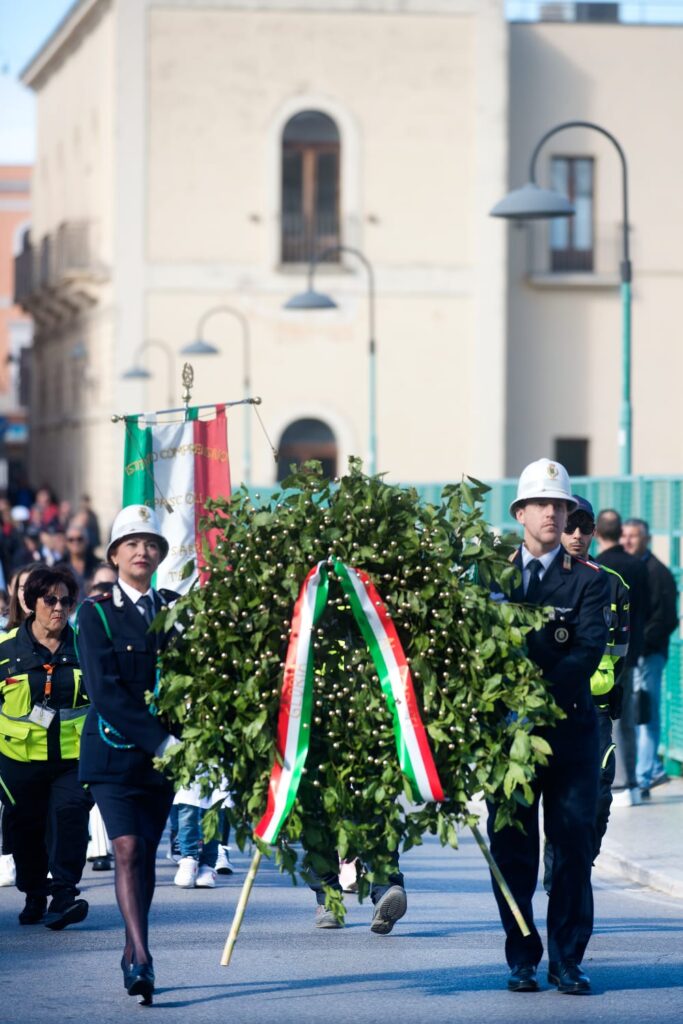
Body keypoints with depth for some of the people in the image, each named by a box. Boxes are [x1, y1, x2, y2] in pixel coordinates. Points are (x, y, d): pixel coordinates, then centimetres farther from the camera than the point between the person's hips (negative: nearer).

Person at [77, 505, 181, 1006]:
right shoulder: (96, 612, -4)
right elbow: (105, 691, -12)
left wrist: (183, 739, -7)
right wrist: (159, 741, -19)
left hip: (164, 751, 4)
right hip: (115, 749, -4)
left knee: (147, 853, 7)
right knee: (127, 850, -13)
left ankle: (133, 956, 17)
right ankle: (142, 959, -20)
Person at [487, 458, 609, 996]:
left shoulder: (589, 579, 3)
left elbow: (590, 649, -10)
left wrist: (545, 688, -24)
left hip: (570, 727, -1)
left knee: (573, 843, -2)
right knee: (511, 846, 2)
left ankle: (567, 959, 5)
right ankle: (522, 959, 11)